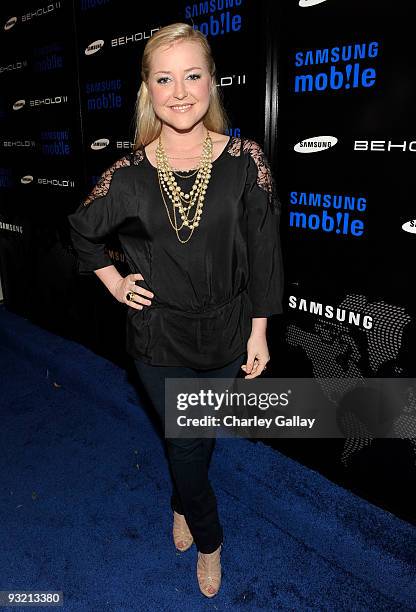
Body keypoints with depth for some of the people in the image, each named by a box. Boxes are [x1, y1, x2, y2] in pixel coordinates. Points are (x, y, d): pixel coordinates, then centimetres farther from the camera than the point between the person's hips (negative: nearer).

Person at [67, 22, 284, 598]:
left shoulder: (245, 159, -11)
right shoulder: (129, 174, -10)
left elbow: (263, 250, -6)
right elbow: (82, 229, 9)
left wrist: (259, 331, -4)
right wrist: (114, 283, 1)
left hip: (227, 334, 1)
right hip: (160, 339, 0)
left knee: (200, 437, 22)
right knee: (188, 443, 14)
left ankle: (183, 503, 56)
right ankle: (209, 540, 43)